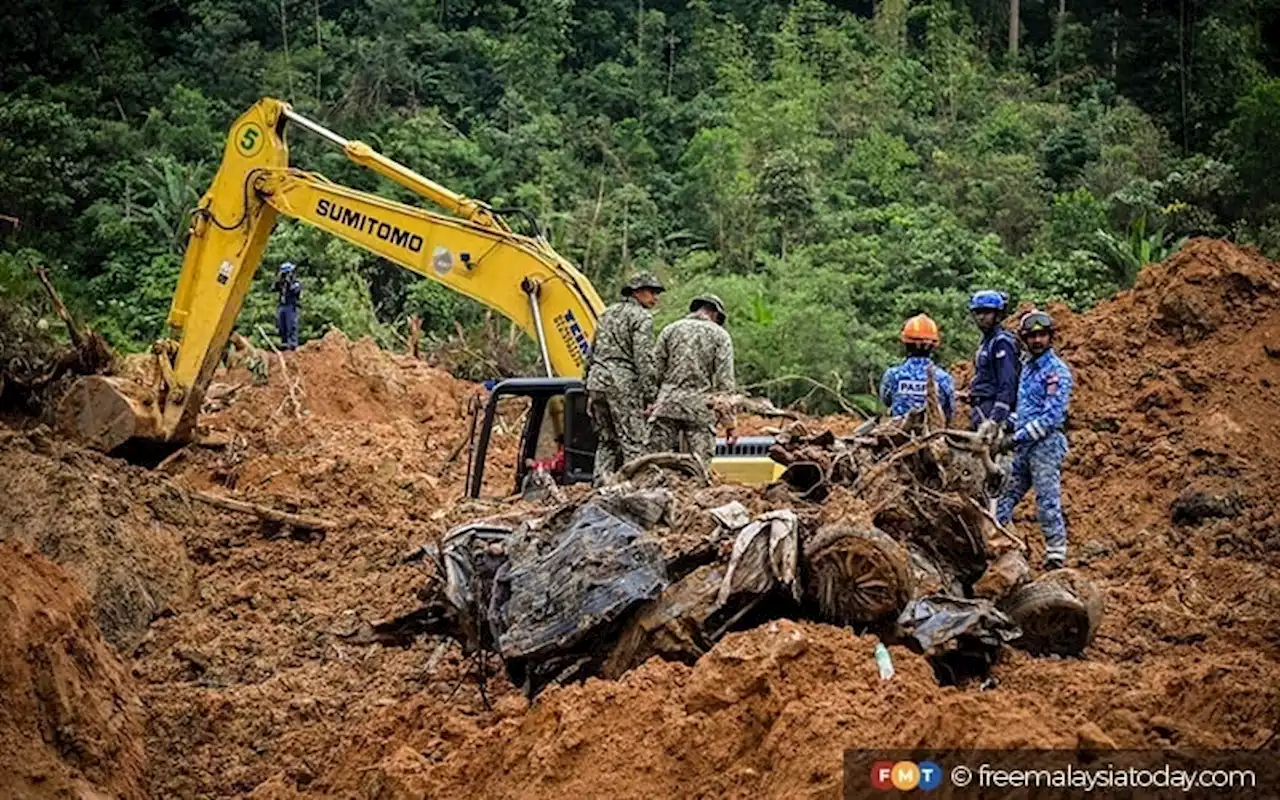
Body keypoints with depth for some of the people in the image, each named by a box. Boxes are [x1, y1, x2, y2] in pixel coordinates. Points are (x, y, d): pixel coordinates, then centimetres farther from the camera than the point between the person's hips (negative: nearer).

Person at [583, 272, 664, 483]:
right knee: (634, 442, -8)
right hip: (622, 380, -8)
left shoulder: (608, 313, 22)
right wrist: (650, 394, -12)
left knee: (606, 441, 12)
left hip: (596, 378, 8)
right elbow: (643, 358, -12)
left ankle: (601, 484, 6)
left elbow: (591, 353, 22)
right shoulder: (641, 317, -3)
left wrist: (588, 389, 24)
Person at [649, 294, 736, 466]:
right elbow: (724, 382, -1)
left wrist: (651, 403, 15)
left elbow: (656, 371, 9)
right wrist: (729, 420, -1)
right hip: (700, 407, -2)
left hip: (667, 402, 2)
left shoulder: (670, 330, 12)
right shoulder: (719, 335, 5)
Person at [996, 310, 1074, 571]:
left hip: (1046, 444, -8)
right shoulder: (1027, 365, 15)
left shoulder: (1057, 371, -11)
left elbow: (1052, 416, -18)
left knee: (1048, 503, -6)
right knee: (1006, 496, 9)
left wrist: (1017, 438, -18)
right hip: (1023, 445, 8)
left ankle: (1056, 557, -1)